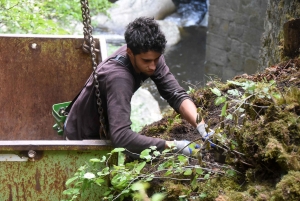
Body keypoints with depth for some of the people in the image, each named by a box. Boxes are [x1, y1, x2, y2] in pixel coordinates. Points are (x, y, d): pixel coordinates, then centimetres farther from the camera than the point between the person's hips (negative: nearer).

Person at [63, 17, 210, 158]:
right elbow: (120, 136, -47)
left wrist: (201, 126, -34)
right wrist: (172, 146, -47)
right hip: (84, 138, -7)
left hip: (104, 130, 7)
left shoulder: (149, 56, -17)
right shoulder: (118, 78, -39)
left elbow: (177, 95, -17)